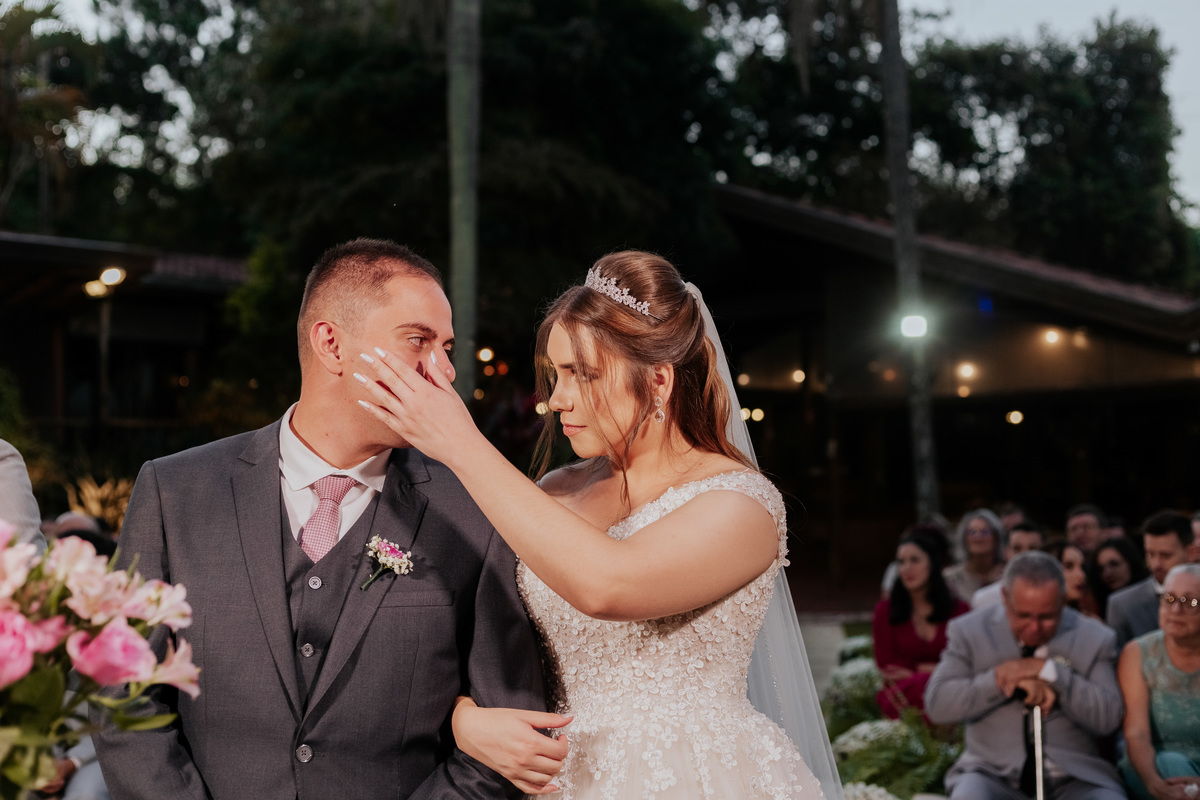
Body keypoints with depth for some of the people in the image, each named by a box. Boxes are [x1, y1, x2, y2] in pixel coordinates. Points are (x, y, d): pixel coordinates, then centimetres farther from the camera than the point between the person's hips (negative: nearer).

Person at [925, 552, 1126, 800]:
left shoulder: (1096, 638, 4)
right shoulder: (969, 631, 3)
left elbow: (1108, 719, -5)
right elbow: (936, 704, -7)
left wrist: (1049, 671, -16)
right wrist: (1002, 679, -17)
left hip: (1072, 777, 1)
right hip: (992, 772, -1)